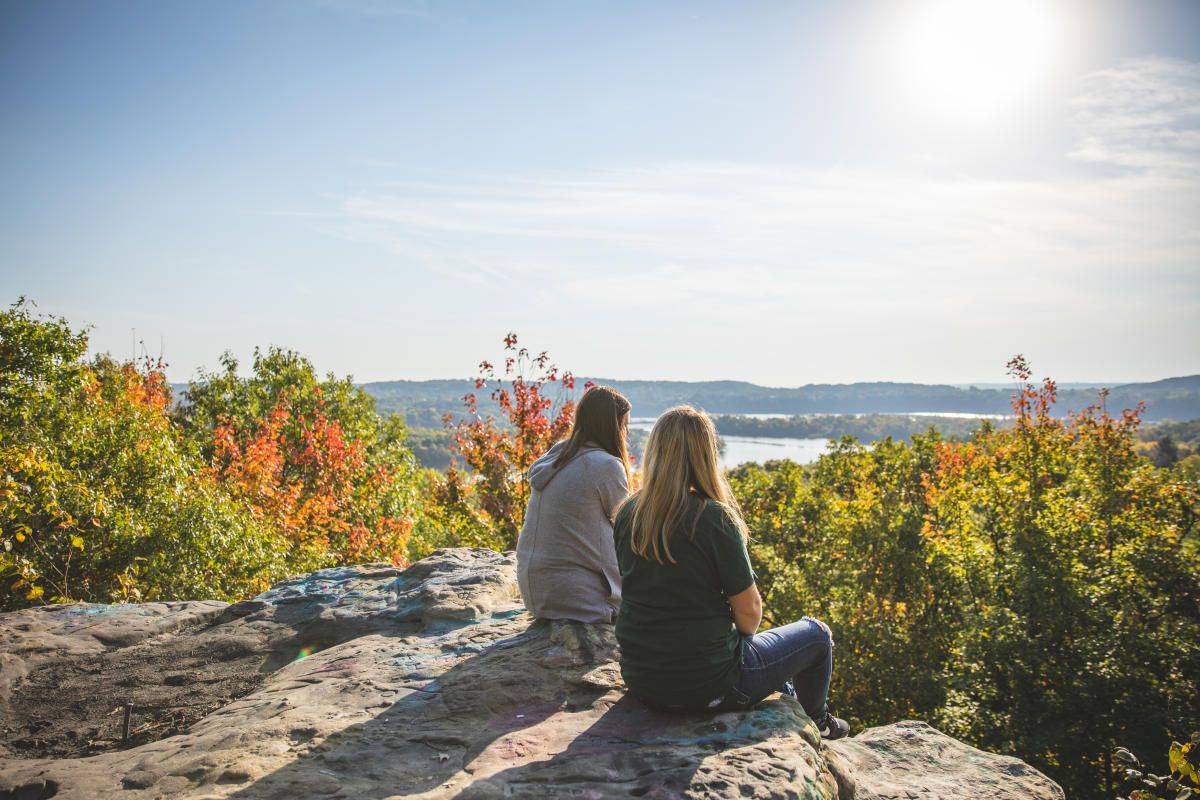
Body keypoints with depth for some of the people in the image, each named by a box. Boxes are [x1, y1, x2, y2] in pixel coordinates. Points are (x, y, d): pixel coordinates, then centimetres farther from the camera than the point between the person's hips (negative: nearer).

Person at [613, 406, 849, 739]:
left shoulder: (627, 515, -3)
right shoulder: (714, 517, -20)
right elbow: (749, 611, -15)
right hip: (706, 684, -6)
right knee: (815, 634, 19)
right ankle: (816, 722, 44)